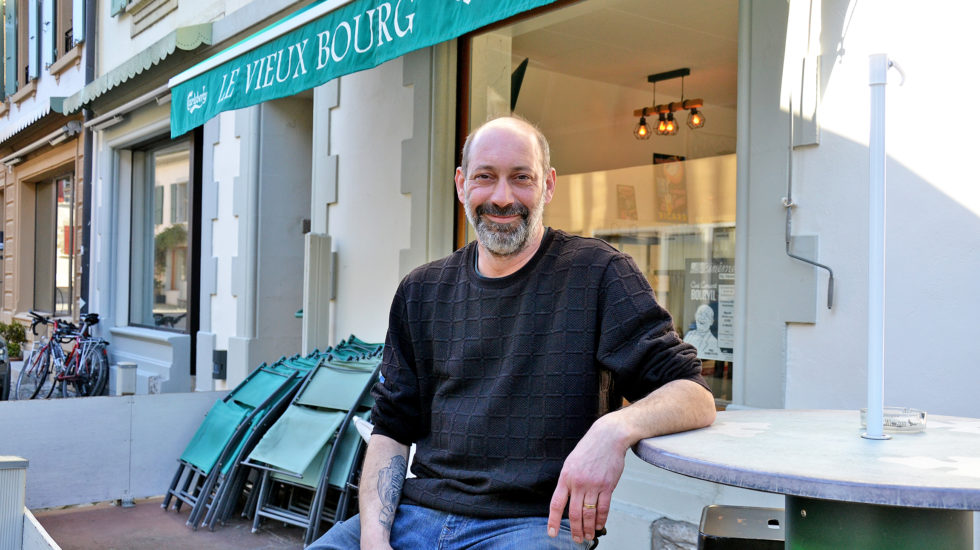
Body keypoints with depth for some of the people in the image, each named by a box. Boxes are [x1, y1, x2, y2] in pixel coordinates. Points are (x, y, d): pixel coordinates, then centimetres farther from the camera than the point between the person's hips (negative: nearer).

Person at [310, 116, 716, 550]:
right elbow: (391, 429, 12)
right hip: (418, 513, 4)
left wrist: (616, 429, -28)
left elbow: (692, 394, -6)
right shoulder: (421, 292, 12)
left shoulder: (596, 274, -1)